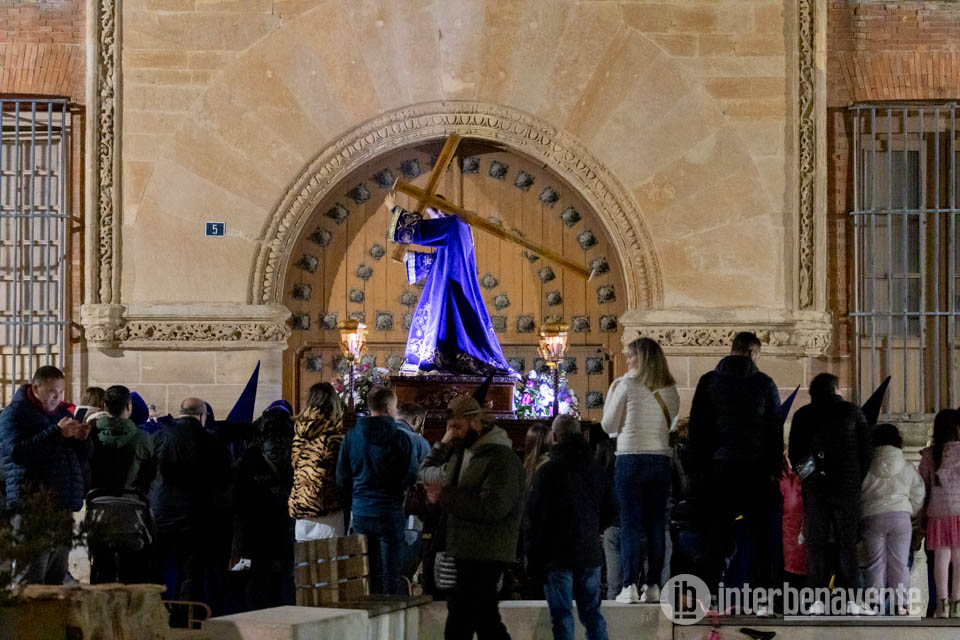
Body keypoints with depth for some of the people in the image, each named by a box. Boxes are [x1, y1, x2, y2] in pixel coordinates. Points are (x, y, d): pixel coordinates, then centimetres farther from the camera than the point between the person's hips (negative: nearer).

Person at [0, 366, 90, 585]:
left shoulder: (61, 412, 20)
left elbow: (82, 461, 23)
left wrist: (82, 439, 1)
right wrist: (57, 433, -18)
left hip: (63, 508, 7)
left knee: (56, 578, 6)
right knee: (30, 579, -12)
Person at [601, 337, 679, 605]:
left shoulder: (626, 386, -6)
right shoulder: (670, 390, 7)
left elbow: (609, 425, 2)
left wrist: (612, 394, 12)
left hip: (630, 459, -4)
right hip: (661, 459, 4)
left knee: (630, 525, -2)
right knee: (656, 525, 6)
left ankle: (630, 585, -7)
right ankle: (653, 585, 5)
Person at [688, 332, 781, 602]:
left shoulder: (709, 382, 3)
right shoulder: (764, 383, 1)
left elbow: (697, 425, 4)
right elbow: (776, 428, 2)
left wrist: (697, 467, 9)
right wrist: (774, 468, 8)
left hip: (719, 467, 1)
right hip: (756, 468, -1)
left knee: (718, 532, 4)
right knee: (759, 534, 5)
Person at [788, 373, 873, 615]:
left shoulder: (802, 415, 7)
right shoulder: (852, 411, 4)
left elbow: (794, 453, 7)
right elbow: (866, 449, 4)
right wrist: (858, 481, 12)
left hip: (814, 487, 1)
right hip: (847, 486, -1)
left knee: (815, 543, 1)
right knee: (846, 542, 1)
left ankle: (818, 598, -5)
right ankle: (847, 598, -5)